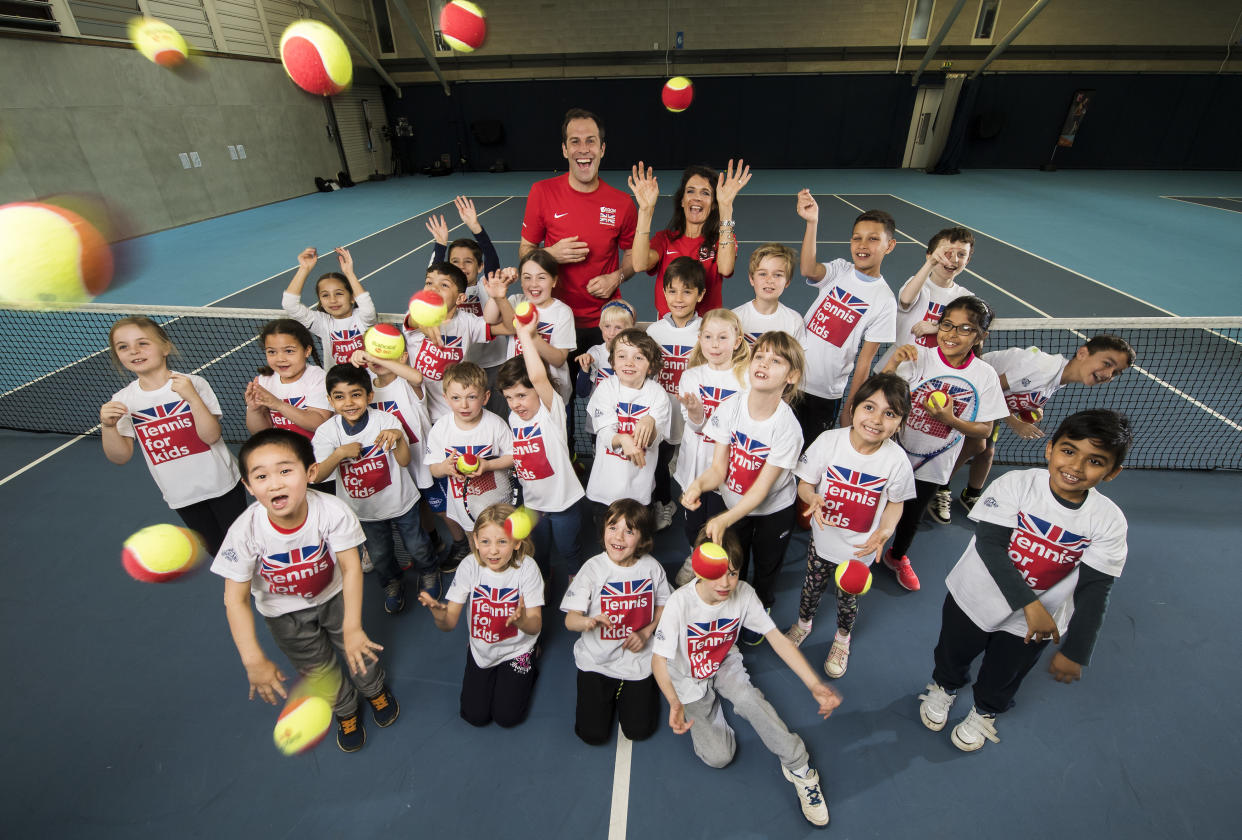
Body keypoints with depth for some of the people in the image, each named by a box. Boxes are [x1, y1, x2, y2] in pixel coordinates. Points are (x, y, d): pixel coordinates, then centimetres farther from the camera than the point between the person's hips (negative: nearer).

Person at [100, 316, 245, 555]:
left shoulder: (193, 383, -13)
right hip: (180, 495, 3)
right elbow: (120, 457, -5)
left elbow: (211, 436, -21)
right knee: (216, 549, 18)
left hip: (221, 484, -3)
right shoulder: (122, 400, -4)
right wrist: (108, 426, -22)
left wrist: (192, 398, -32)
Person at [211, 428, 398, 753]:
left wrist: (352, 627, -35)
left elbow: (351, 567, -31)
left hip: (333, 595, 0)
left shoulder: (332, 510, -37)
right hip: (285, 611, 1)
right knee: (318, 668, 19)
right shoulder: (246, 532, -34)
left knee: (359, 650, 16)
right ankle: (346, 711, 52)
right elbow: (236, 599, -26)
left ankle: (376, 689, 53)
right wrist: (254, 660, -29)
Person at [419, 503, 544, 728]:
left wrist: (521, 620, -46)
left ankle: (528, 668, 22)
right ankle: (491, 674, 30)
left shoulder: (526, 568, -25)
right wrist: (438, 612, -42)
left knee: (506, 717, -3)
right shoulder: (470, 566, -20)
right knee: (475, 716, 3)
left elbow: (536, 625, -23)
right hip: (481, 649, 2)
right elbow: (449, 623, -19)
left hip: (516, 649, -2)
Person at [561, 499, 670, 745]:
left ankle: (626, 691, 32)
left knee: (639, 731, 3)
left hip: (638, 659, 1)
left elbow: (664, 605, 5)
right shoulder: (593, 568, -17)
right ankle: (609, 692, 29)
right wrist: (588, 622, -41)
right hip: (597, 659, -1)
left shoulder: (651, 567, -11)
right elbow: (570, 619, -19)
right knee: (593, 733, 0)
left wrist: (646, 633, -10)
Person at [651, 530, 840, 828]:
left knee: (749, 698, -29)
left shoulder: (743, 594, -23)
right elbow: (659, 659, -29)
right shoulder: (680, 603, -34)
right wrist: (675, 703, -46)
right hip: (689, 679, -2)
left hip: (725, 664, 2)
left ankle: (799, 767, -6)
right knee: (718, 756, -9)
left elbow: (777, 638, -18)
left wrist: (815, 685, -28)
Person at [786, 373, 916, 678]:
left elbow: (895, 501, -4)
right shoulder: (829, 440, -23)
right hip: (823, 536, 1)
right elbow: (804, 484, -12)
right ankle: (803, 623, 56)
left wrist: (885, 530, -22)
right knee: (813, 585, 23)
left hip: (861, 547, 0)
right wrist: (812, 497, -35)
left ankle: (842, 639, 55)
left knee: (847, 596, 22)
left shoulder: (896, 460, -21)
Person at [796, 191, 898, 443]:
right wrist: (812, 222, -36)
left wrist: (849, 409, -6)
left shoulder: (884, 300, -6)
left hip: (827, 394, -2)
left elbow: (864, 361, -7)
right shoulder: (839, 270, 0)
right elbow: (808, 270, -24)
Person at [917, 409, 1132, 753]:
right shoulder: (1015, 484, -24)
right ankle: (944, 687, 57)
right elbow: (989, 543, -29)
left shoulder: (1108, 521, -16)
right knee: (953, 655, 24)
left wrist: (1074, 651, -14)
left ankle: (984, 712, 57)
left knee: (1003, 678, 25)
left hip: (1031, 625, 2)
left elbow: (1094, 589, -14)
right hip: (975, 598, -1)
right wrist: (1029, 603, -36)